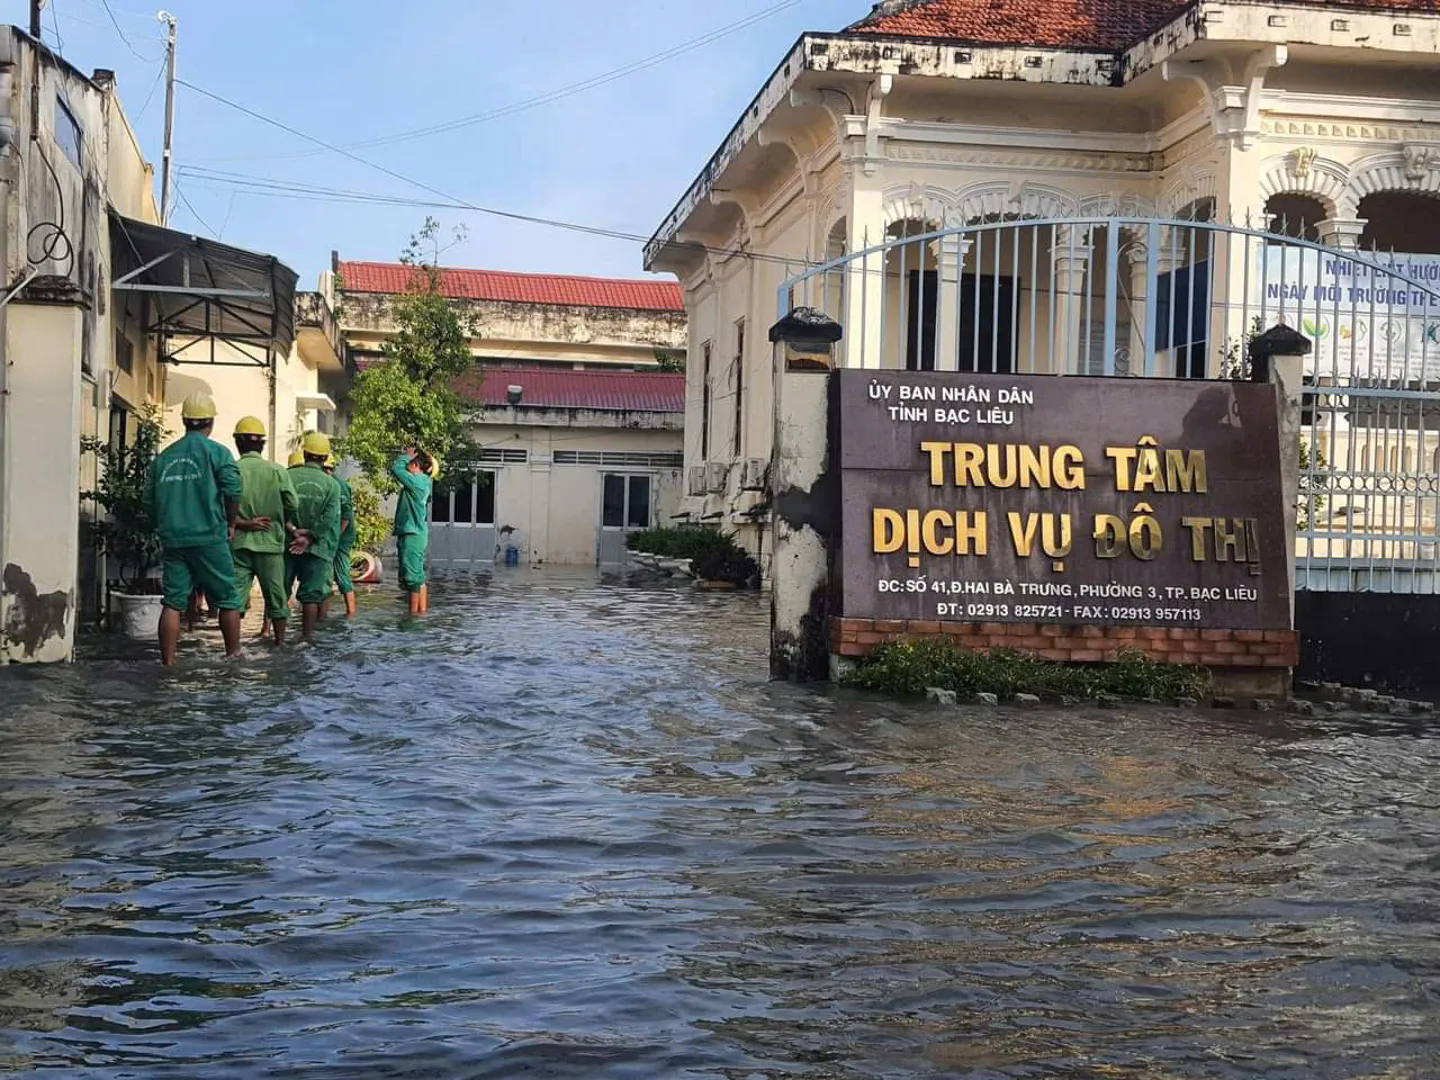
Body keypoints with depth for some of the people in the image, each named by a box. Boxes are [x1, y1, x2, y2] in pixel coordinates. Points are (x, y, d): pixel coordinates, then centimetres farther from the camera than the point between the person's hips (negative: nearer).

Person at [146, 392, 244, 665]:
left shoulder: (165, 456, 11)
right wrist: (230, 524, 1)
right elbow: (232, 491, -14)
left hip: (172, 539, 4)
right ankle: (233, 654, 15)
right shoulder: (216, 452, -3)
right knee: (227, 599, 9)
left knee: (173, 602, 5)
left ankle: (168, 661, 2)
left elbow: (151, 500, 15)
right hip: (209, 539, -4)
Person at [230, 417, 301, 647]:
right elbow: (293, 505, -5)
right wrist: (287, 526, 12)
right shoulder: (277, 471, -2)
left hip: (239, 544, 0)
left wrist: (244, 523, -8)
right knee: (276, 596, 12)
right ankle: (280, 643, 20)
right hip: (271, 542, 0)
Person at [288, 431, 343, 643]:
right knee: (311, 594, 4)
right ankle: (306, 635, 3)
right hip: (317, 547, -1)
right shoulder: (332, 484, -2)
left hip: (287, 544, 1)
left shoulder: (288, 476, -3)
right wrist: (310, 537, -12)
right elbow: (328, 520, -11)